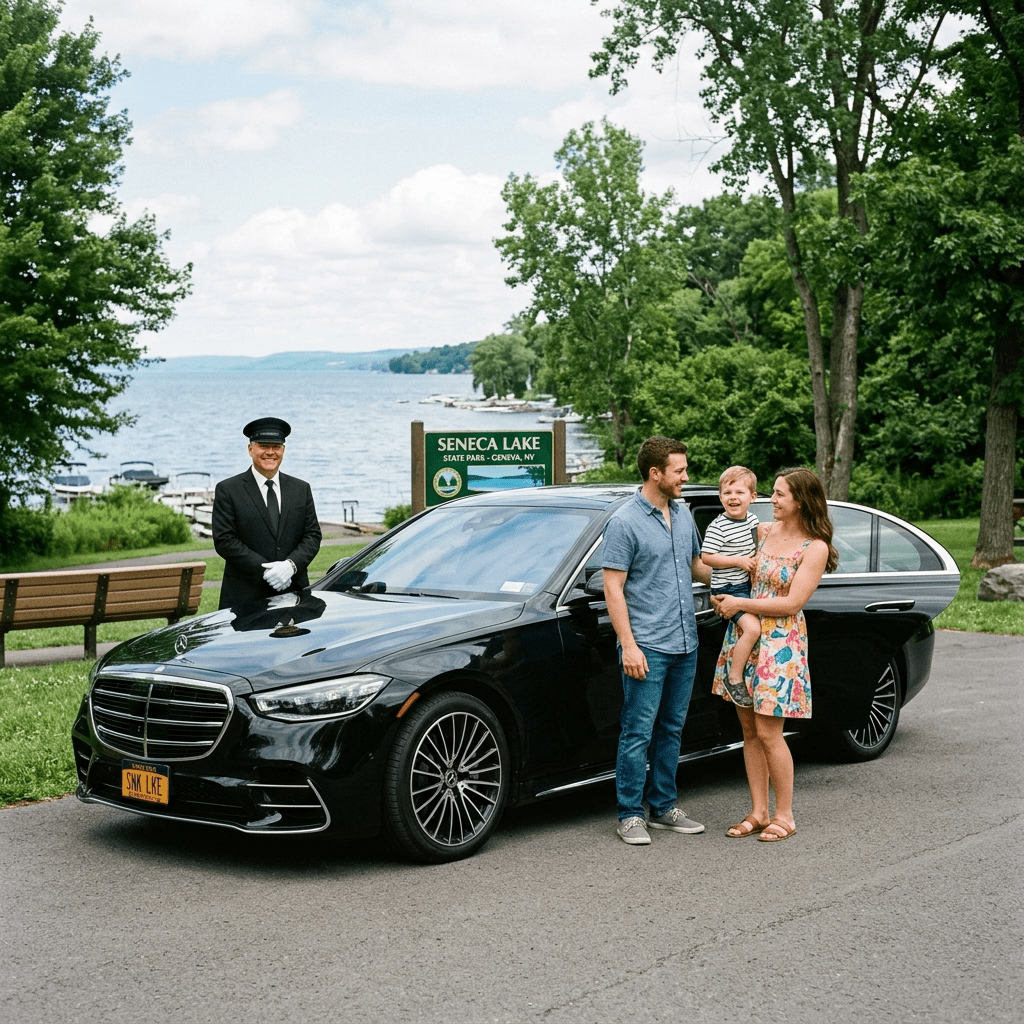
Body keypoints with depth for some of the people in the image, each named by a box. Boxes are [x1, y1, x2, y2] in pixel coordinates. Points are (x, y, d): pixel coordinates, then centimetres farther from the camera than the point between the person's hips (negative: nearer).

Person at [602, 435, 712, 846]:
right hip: (647, 647, -7)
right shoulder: (625, 522, -10)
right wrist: (628, 645, -18)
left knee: (671, 730, 13)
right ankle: (630, 815, 5)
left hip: (685, 644, 7)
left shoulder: (683, 515, 12)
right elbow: (613, 587, -12)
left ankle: (663, 807, 22)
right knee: (638, 732, -3)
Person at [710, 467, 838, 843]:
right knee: (749, 730, 8)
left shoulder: (815, 548, -9)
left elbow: (792, 603, -14)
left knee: (768, 732, -5)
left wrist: (739, 603, -13)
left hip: (781, 643, -6)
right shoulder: (762, 531, 8)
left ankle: (784, 815, 8)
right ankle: (758, 812, 16)